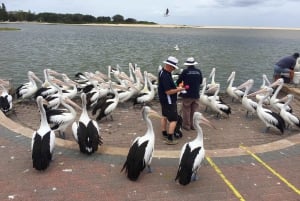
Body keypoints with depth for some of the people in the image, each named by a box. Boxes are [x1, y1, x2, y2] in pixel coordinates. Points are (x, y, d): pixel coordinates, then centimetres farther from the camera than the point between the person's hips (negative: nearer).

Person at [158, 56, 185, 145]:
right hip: (169, 101, -11)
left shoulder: (162, 72, 3)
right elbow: (168, 92, -29)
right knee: (173, 120, -3)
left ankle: (164, 134, 35)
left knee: (164, 116, 21)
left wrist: (175, 87, 9)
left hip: (163, 100, 11)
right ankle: (170, 139, 1)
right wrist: (178, 90, -18)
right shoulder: (166, 76, -29)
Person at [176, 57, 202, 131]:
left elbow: (178, 82, -5)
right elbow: (200, 82, 11)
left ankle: (186, 125, 17)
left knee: (186, 111, 9)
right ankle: (193, 125, 22)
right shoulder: (199, 71, -1)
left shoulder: (185, 71, -12)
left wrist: (180, 84, 18)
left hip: (187, 95, -3)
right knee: (194, 111, 14)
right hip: (196, 95, 3)